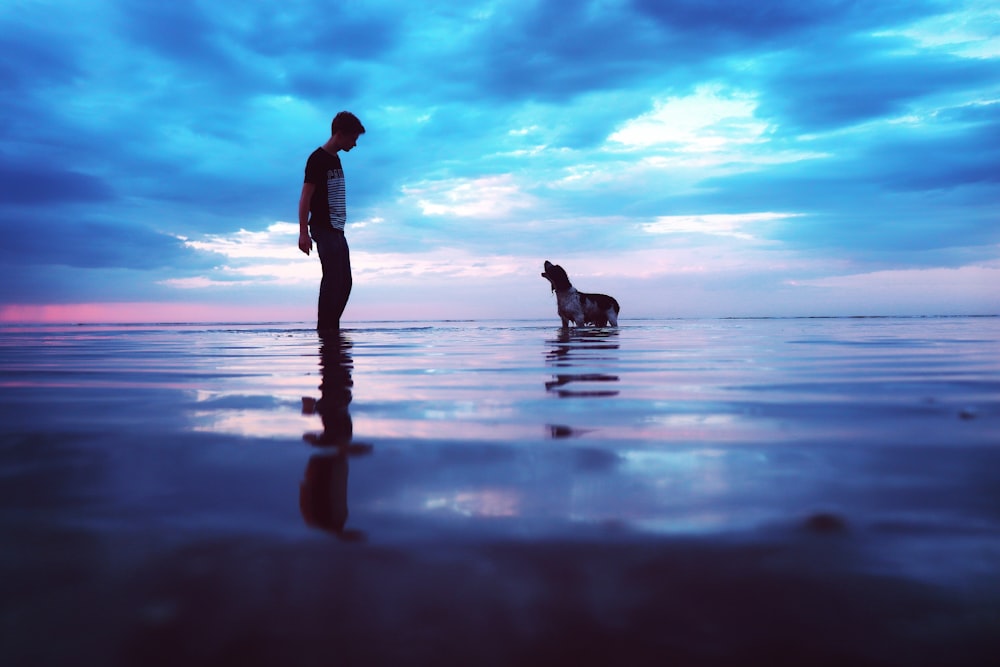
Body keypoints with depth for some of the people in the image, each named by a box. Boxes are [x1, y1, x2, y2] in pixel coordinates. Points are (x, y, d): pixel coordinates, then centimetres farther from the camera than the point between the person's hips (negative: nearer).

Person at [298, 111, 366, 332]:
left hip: (337, 229, 9)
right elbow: (305, 197, -13)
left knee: (345, 281, 8)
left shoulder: (335, 159, 16)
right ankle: (325, 328, -5)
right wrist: (303, 233, -18)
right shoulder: (318, 159, -10)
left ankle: (332, 327, 15)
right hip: (323, 229, -9)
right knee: (333, 279, -11)